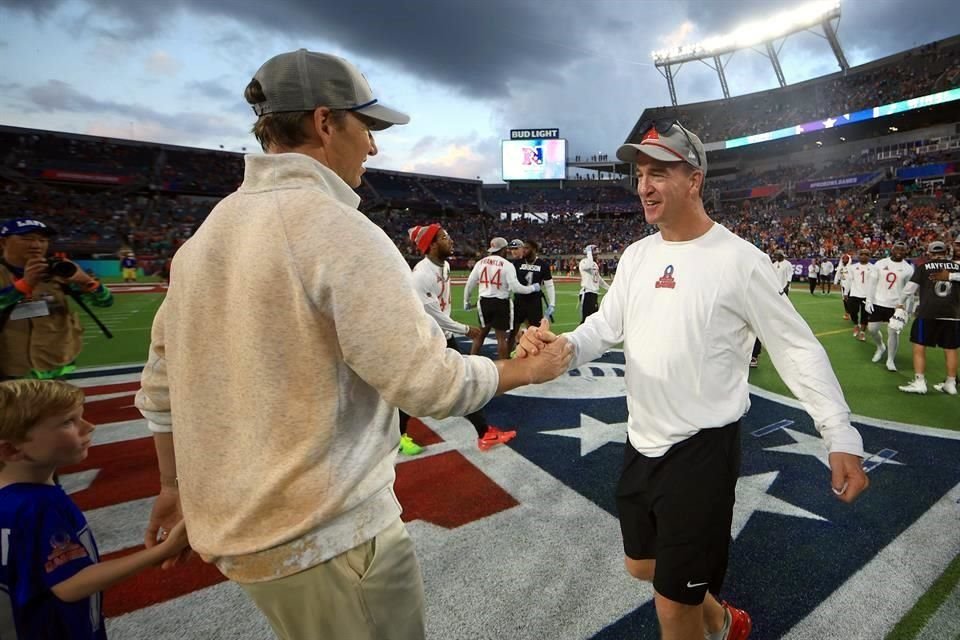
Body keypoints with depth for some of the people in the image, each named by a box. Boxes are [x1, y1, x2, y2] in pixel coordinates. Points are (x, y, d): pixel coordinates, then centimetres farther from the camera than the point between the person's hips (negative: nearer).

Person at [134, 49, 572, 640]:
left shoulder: (204, 235, 5)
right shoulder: (336, 226, -20)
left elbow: (162, 385, 11)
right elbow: (431, 383, -24)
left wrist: (175, 485, 24)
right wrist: (530, 369, -7)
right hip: (330, 538, -8)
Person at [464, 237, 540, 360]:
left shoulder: (480, 263, 5)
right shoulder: (507, 265, -8)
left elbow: (470, 284, 6)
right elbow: (515, 287, -12)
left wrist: (466, 302, 19)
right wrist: (532, 288, 3)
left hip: (484, 302, 4)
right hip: (501, 303, -4)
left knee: (481, 333, 18)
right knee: (502, 336, 5)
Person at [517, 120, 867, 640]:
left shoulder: (739, 259, -13)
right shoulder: (636, 254, 5)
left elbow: (798, 349, -8)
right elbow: (607, 326, 5)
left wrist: (841, 437, -13)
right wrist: (556, 346, -14)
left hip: (703, 449, -6)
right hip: (640, 443, 7)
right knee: (642, 566, 26)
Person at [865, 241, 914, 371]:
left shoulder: (908, 268, 0)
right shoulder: (880, 264, 1)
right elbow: (872, 283, 3)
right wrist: (869, 300, -3)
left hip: (896, 305, -1)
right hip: (878, 302, 1)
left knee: (893, 332, -1)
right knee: (872, 329, 2)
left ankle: (891, 360, 12)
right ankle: (880, 347, 32)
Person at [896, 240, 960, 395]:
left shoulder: (924, 266, 1)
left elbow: (911, 287, 1)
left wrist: (901, 303, 12)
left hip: (928, 313, -4)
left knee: (919, 346, 2)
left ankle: (919, 382, -1)